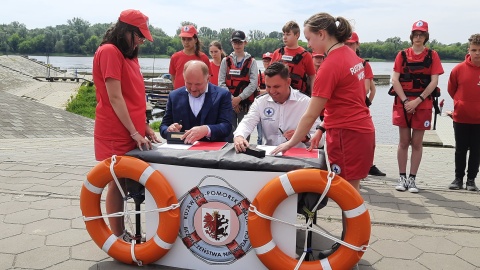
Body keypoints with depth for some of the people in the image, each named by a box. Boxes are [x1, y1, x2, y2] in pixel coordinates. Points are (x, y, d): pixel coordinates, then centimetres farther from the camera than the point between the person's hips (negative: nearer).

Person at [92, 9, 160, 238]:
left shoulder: (129, 55, 15)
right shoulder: (109, 52, -12)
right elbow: (115, 98, -17)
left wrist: (145, 126, 8)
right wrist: (135, 132, -15)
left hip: (133, 132, 8)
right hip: (116, 134, -8)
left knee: (126, 183, 12)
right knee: (117, 184, 1)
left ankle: (122, 233, 22)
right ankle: (118, 238, 12)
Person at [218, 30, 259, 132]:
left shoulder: (251, 62, 5)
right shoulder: (226, 61, 10)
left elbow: (253, 83, -5)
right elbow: (221, 83, 2)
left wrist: (239, 98, -13)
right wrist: (231, 99, -9)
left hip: (246, 104, -1)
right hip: (228, 104, 1)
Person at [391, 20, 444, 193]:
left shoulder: (432, 55, 4)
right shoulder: (402, 55, 6)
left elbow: (434, 81, -3)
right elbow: (394, 79, 0)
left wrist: (417, 100, -12)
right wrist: (405, 101, -10)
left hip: (423, 104, 0)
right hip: (403, 103, 0)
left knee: (417, 143, 3)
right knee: (404, 142, 4)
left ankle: (412, 179, 11)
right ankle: (402, 178, 12)